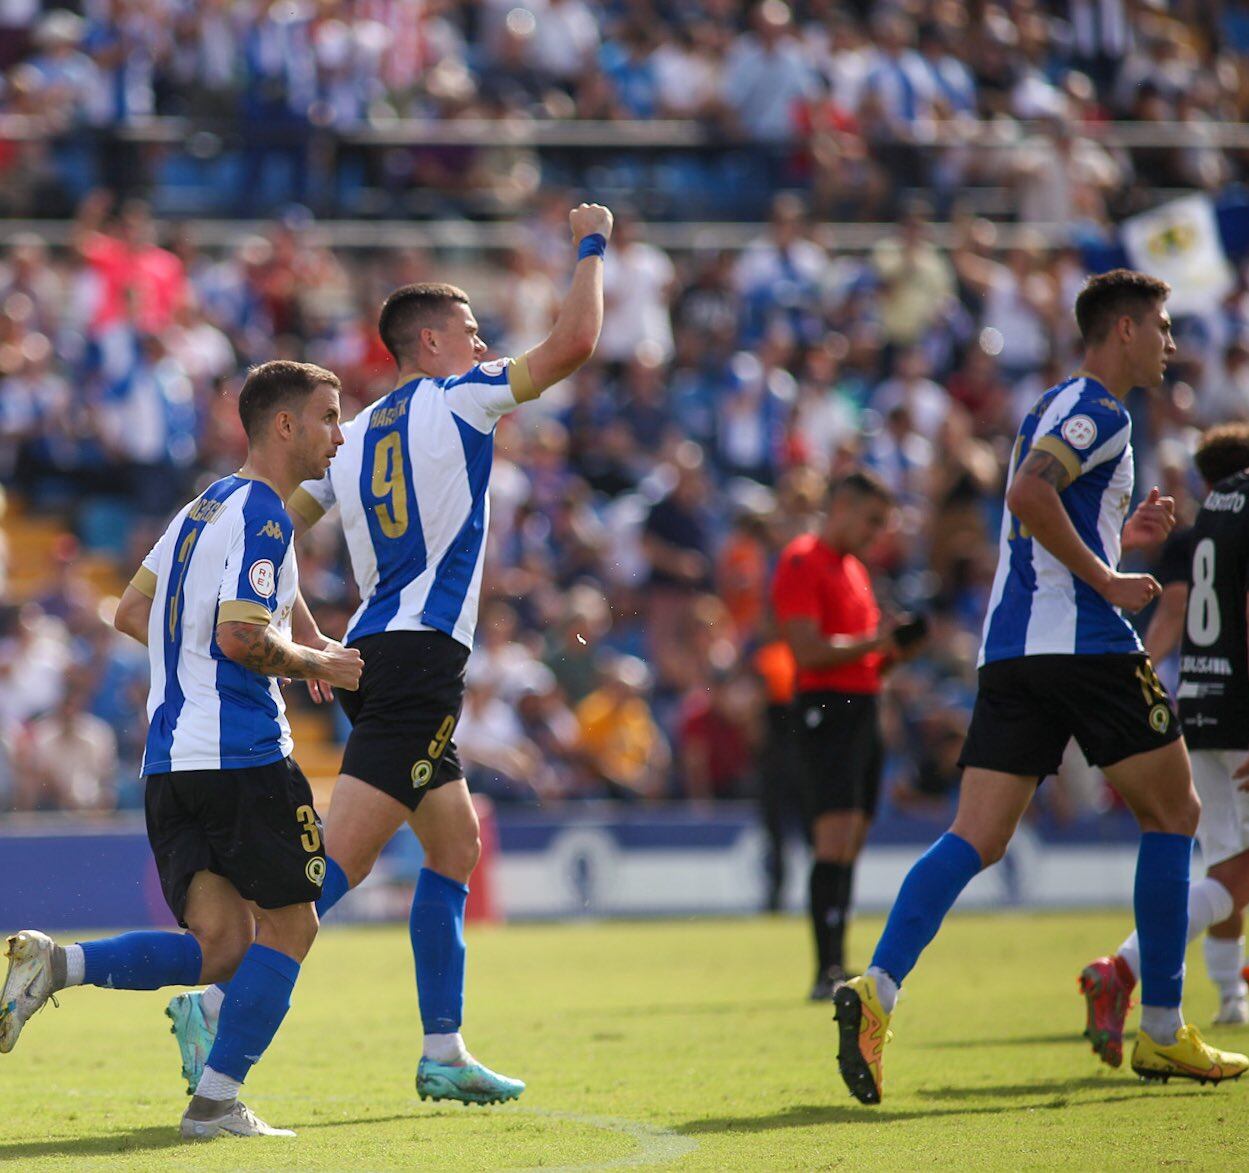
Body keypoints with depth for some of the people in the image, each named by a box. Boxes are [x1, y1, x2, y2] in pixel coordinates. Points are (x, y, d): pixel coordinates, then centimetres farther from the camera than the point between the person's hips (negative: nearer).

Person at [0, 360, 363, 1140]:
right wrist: (317, 664, -3)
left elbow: (132, 613, 22)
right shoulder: (262, 515, -10)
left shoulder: (206, 506, 19)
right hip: (242, 752, -9)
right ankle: (218, 1102, -1)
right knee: (288, 927, 2)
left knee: (221, 949, 4)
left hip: (170, 762, 9)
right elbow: (242, 636, -20)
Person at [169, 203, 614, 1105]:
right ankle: (221, 1001, -26)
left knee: (456, 845, 16)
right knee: (346, 852, -15)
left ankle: (444, 1054, 15)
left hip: (370, 650, 9)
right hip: (422, 653, -9)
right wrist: (591, 248, 10)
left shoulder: (354, 437, 17)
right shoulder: (456, 399, -2)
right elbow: (574, 342, -5)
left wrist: (310, 642, 17)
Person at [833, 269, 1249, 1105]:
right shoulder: (1100, 410, -5)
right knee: (1172, 813, 7)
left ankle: (878, 990, -24)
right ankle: (1162, 1033, 8)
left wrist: (1123, 534, 24)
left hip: (1011, 651, 8)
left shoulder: (1055, 408, 25)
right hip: (1085, 643, -8)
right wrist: (1107, 578, -16)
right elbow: (1028, 493, -22)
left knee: (976, 840, -2)